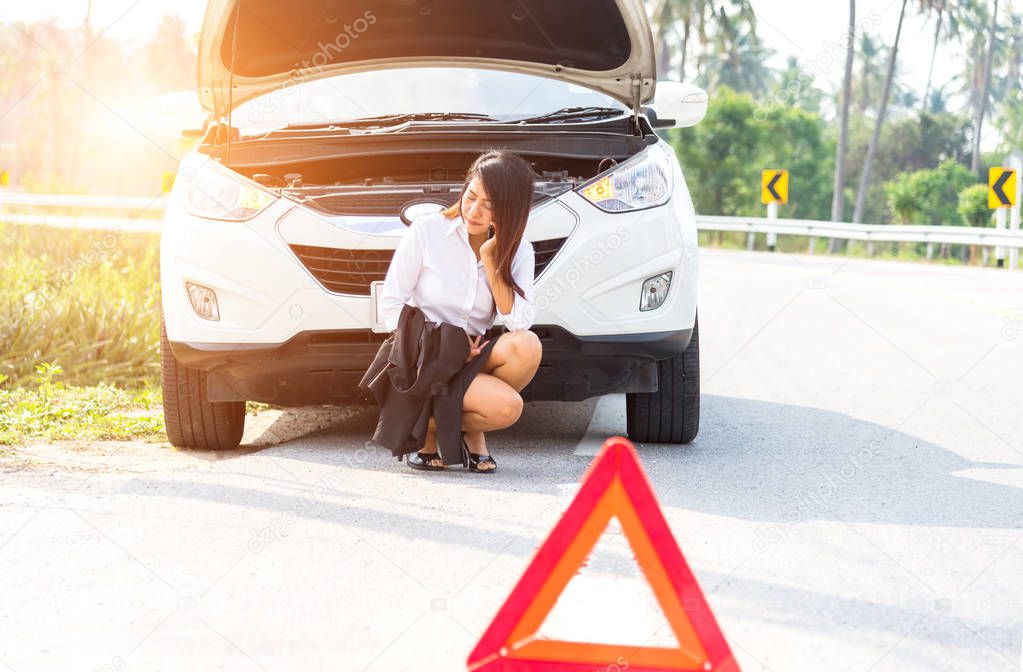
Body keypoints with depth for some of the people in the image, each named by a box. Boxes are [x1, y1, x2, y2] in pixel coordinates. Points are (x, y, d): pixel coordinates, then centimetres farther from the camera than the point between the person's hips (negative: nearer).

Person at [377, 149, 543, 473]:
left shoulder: (518, 252, 3)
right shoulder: (426, 231, -6)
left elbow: (519, 322, -13)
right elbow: (391, 307, -5)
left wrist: (490, 259, -16)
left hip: (473, 358, 4)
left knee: (527, 345, -29)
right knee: (507, 407, -29)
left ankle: (472, 428, -4)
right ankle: (429, 428, 0)